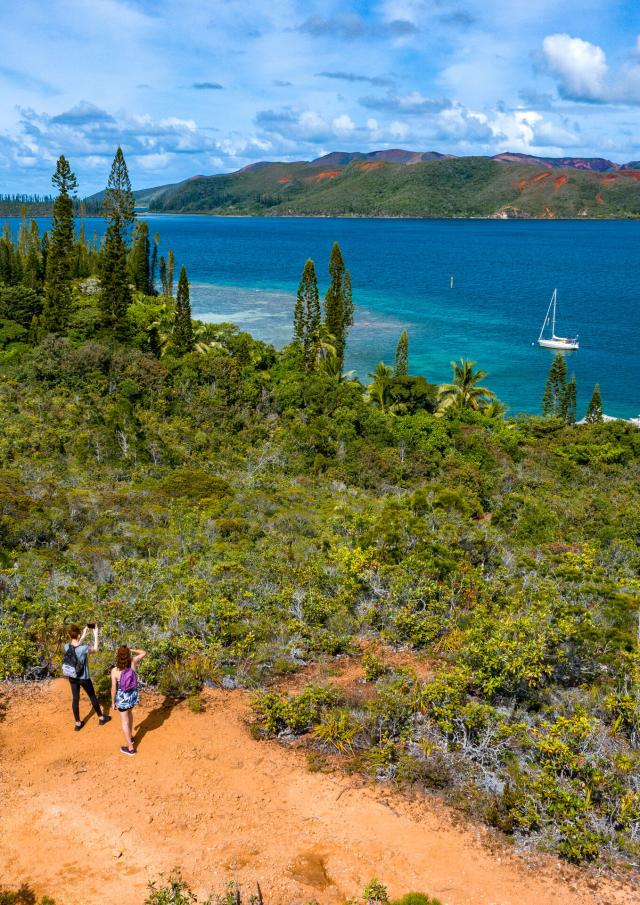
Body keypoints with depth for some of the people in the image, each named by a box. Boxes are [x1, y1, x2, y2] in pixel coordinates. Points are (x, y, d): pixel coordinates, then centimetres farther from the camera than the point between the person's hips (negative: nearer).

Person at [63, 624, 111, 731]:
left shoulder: (66, 647, -16)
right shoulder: (84, 649, -30)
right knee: (93, 697, 18)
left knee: (75, 699, 18)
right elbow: (95, 649, -8)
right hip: (84, 678, -4)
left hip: (72, 678, 4)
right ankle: (101, 718, 36)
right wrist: (95, 634, -4)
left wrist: (84, 634, 8)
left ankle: (78, 723, 32)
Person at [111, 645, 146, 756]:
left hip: (122, 697, -4)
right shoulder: (133, 663, -17)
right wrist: (131, 650, -2)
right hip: (133, 695, 4)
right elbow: (144, 653, 1)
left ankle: (130, 748, 21)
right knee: (129, 713, 33)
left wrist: (113, 702, -1)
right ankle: (130, 736, 51)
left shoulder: (115, 671, -24)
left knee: (124, 721, 12)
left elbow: (114, 688, -15)